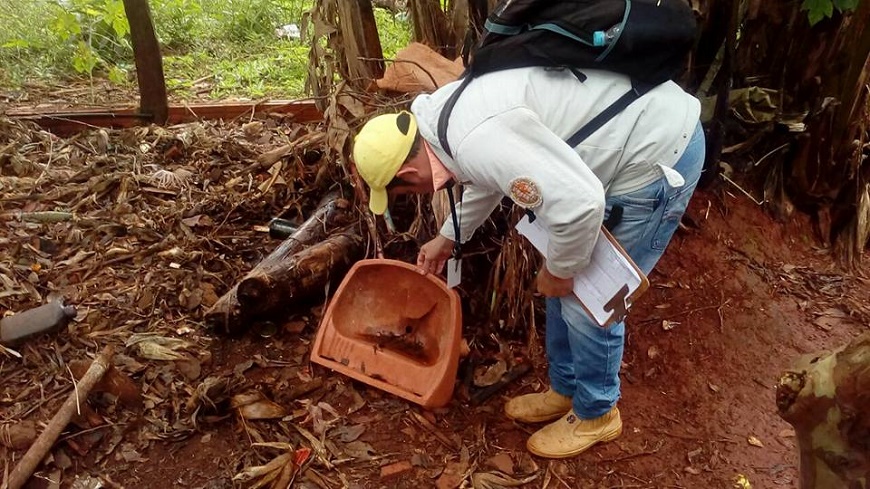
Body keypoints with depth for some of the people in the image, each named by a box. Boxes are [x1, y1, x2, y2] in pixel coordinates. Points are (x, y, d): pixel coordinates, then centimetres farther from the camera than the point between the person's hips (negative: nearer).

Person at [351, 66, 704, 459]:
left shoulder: (477, 140, -29)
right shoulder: (445, 111, 4)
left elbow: (578, 204, -34)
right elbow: (487, 180, 24)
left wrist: (558, 270, -14)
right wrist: (447, 238, 36)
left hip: (659, 153, -10)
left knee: (586, 300, 1)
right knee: (565, 289, 17)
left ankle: (596, 415, 26)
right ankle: (565, 390, 36)